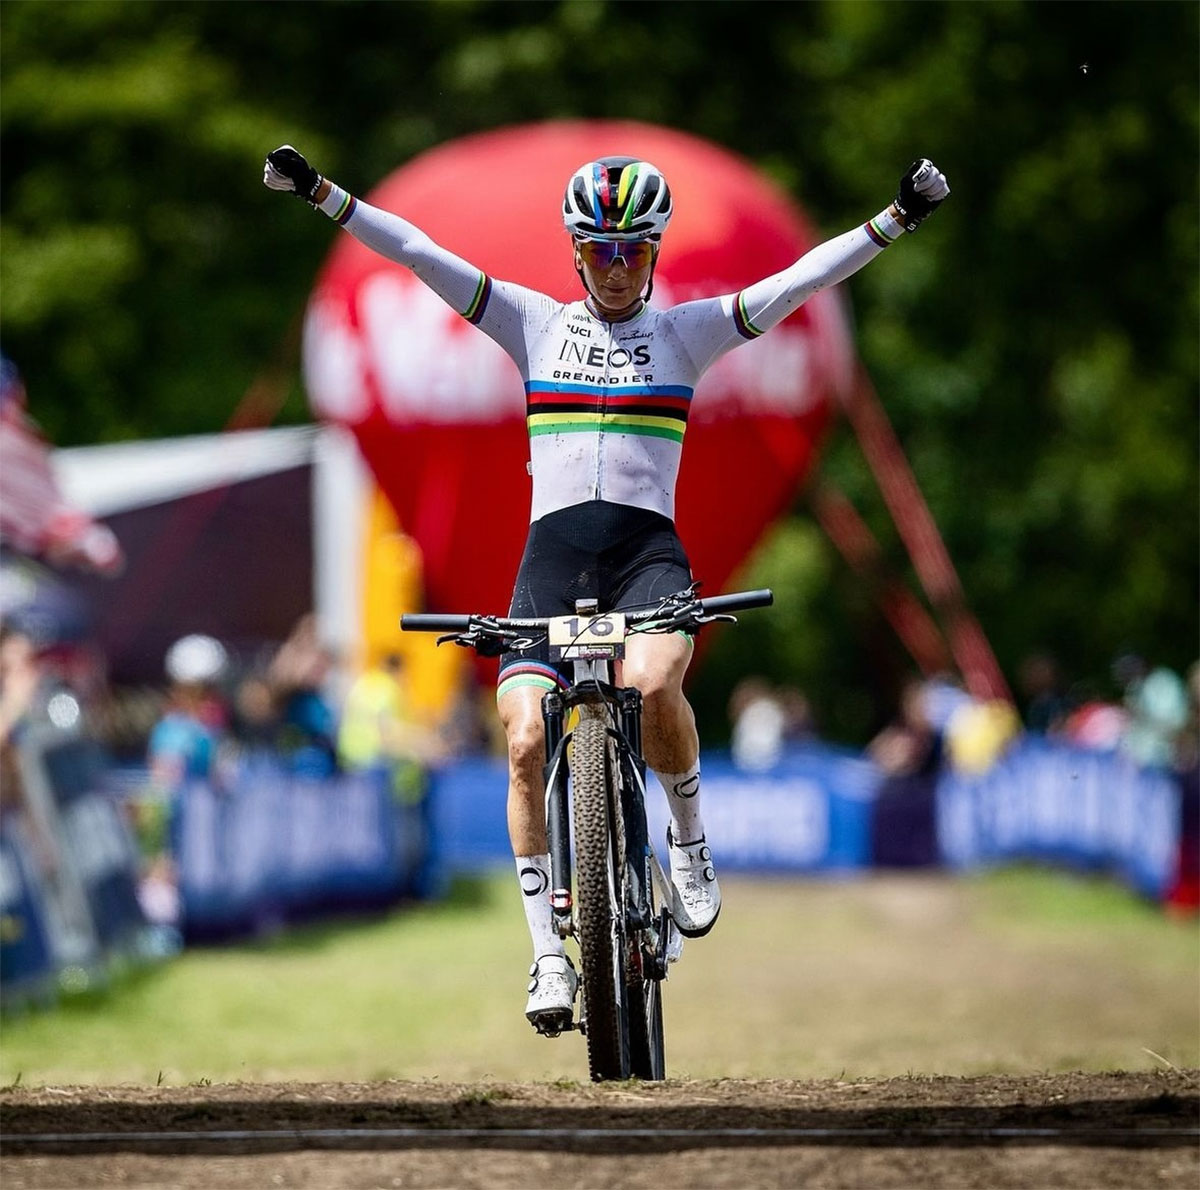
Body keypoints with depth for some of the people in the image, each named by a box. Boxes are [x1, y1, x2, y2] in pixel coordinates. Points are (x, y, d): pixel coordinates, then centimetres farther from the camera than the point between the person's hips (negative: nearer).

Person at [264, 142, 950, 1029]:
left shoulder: (686, 331, 10)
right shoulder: (535, 323, 12)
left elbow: (798, 282, 1)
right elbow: (419, 254, 6)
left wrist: (897, 220, -8)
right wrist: (320, 194, -1)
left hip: (647, 550, -2)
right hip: (552, 554, 2)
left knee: (650, 685, -32)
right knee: (529, 743, -13)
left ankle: (689, 841, -4)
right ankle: (550, 953, -3)